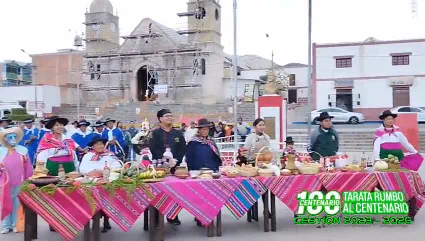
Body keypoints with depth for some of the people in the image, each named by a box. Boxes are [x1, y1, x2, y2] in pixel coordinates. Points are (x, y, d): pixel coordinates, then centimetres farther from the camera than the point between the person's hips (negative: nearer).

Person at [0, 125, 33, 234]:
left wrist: (28, 180, 1)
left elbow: (27, 167, 3)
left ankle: (15, 224, 18)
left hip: (19, 182, 0)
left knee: (17, 203, 8)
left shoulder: (23, 150, 2)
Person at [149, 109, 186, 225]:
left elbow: (183, 149, 5)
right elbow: (154, 149, -10)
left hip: (175, 166, 3)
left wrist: (175, 160, -10)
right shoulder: (155, 133, 1)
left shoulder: (178, 133, 12)